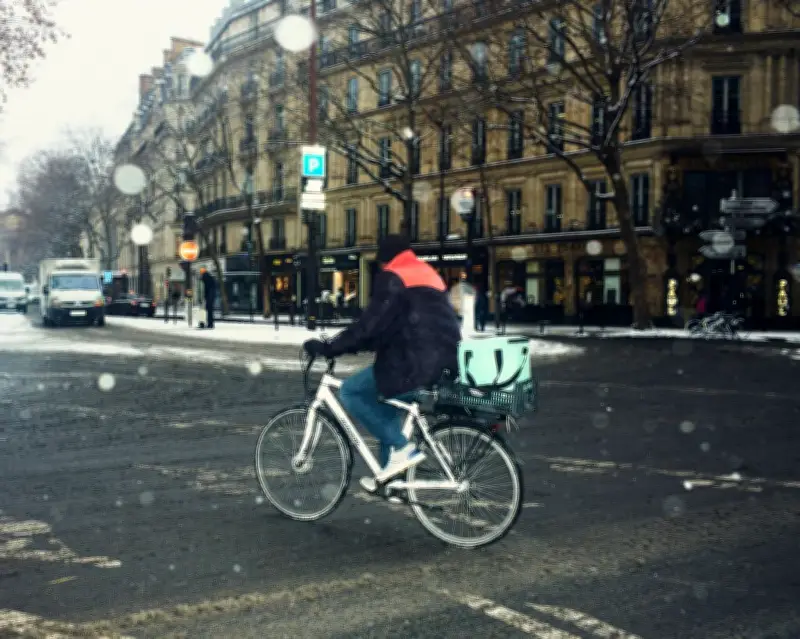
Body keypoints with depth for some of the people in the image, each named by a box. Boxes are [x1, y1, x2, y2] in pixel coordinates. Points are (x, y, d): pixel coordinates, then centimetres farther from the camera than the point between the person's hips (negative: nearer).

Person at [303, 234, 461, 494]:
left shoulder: (393, 278, -4)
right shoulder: (428, 274, 24)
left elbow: (371, 323, -13)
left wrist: (329, 348, -6)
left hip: (416, 364, -10)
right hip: (444, 361, 10)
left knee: (350, 391, 2)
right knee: (390, 403, 27)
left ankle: (401, 448, -5)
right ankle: (389, 475, 25)